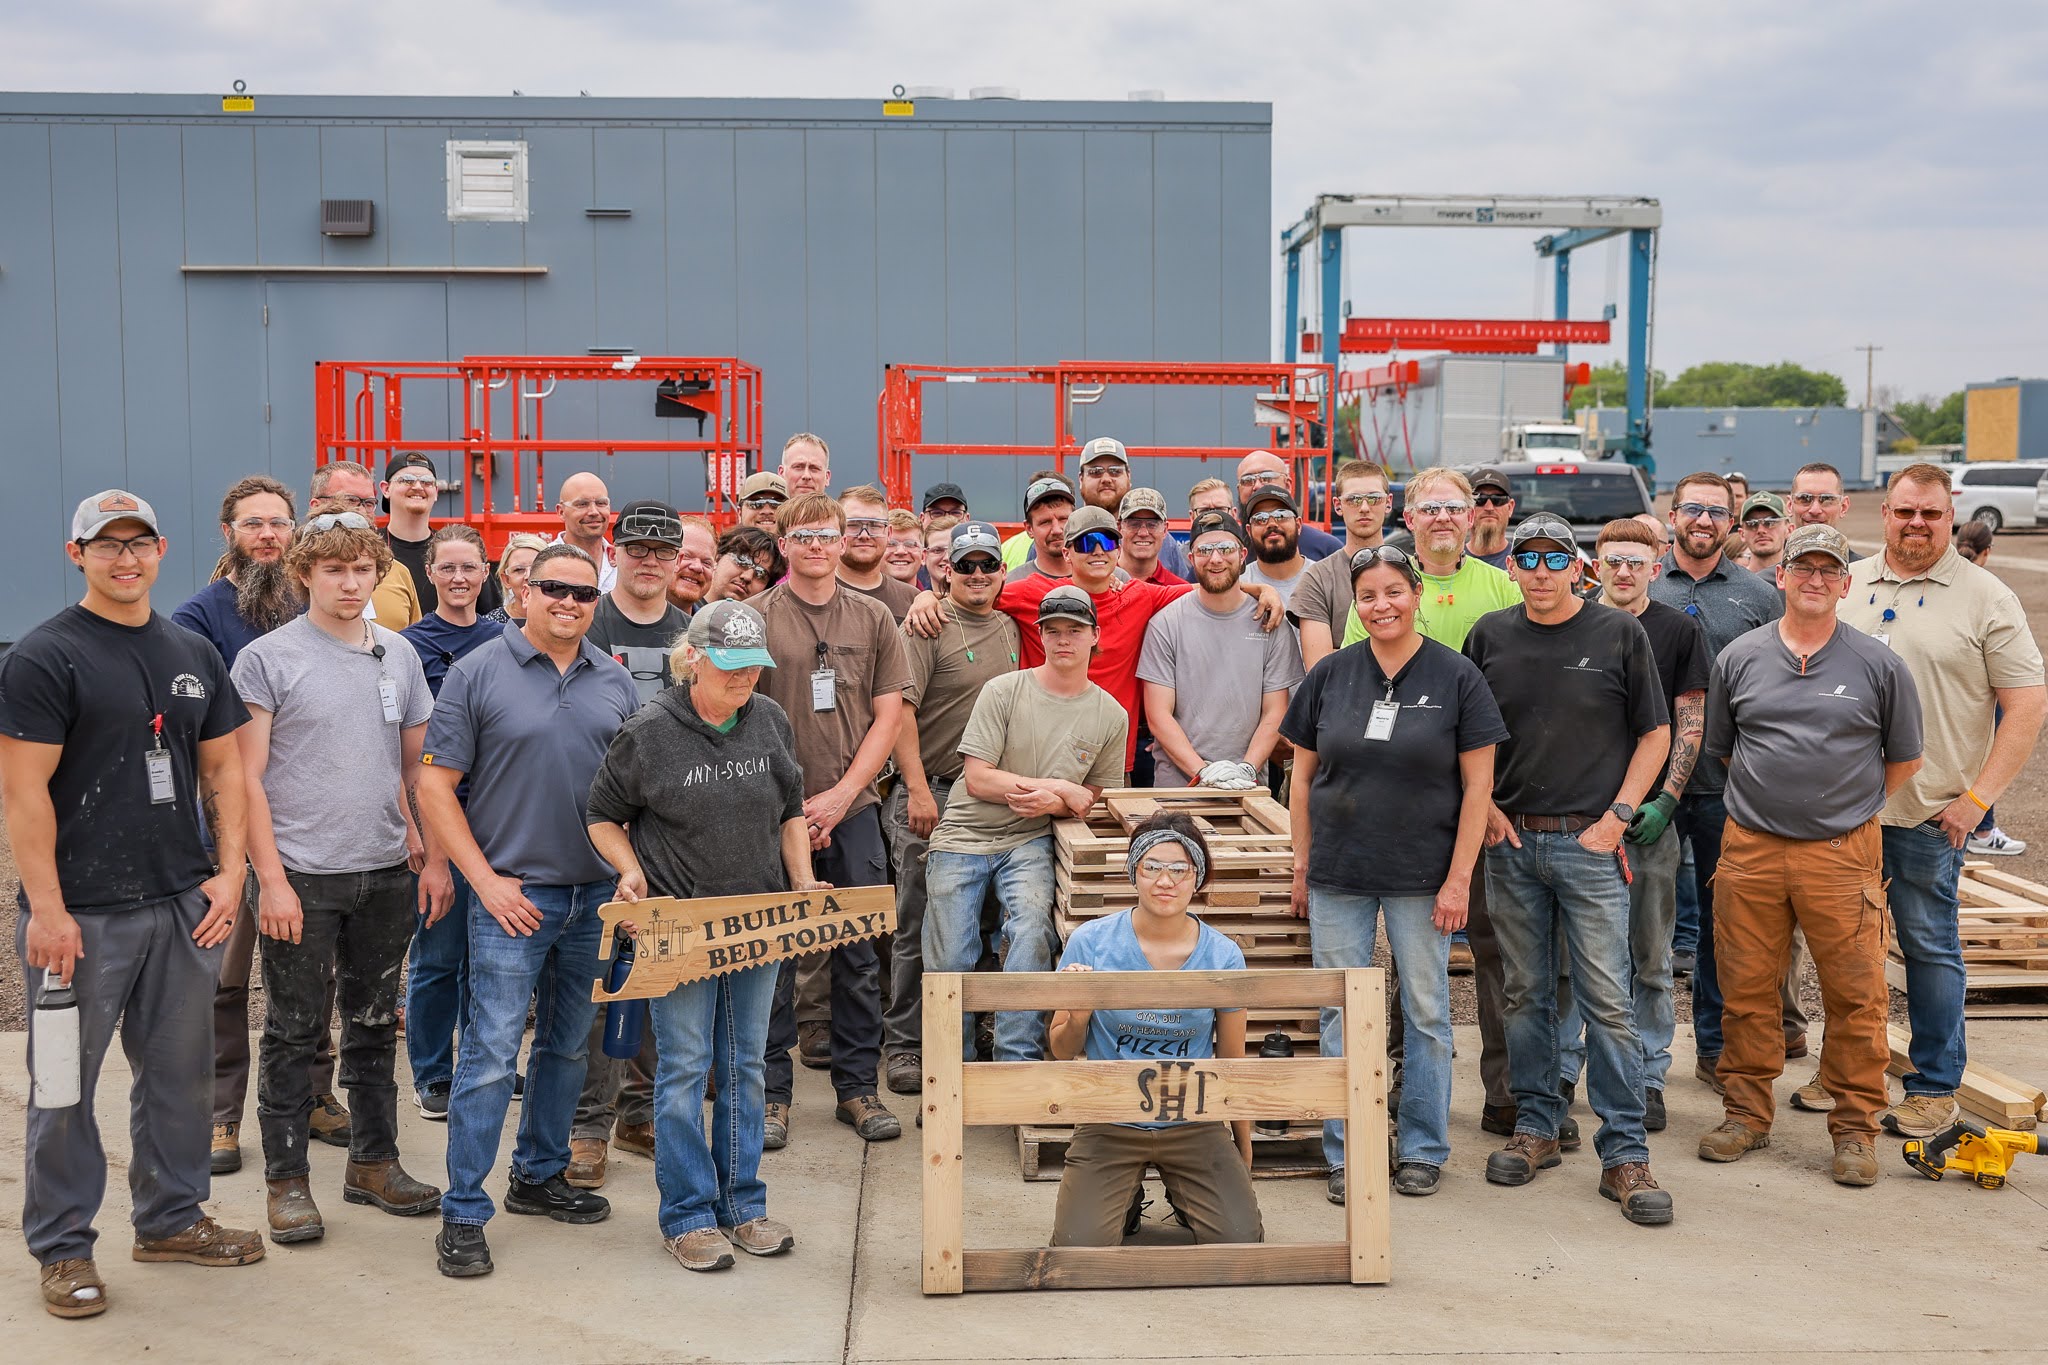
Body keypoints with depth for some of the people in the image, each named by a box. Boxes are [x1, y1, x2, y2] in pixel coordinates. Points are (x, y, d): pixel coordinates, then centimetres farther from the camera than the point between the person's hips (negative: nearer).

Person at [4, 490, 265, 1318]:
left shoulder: (193, 655, 11)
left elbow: (223, 769, 14)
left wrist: (229, 872, 4)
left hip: (184, 903, 6)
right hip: (82, 911, -5)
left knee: (179, 1071, 14)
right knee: (66, 1085, 5)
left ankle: (170, 1219, 29)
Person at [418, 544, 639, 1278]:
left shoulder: (614, 681, 9)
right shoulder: (477, 674, -5)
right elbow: (434, 785, -7)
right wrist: (486, 880, -12)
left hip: (597, 896, 5)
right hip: (514, 897, -5)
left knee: (567, 1046, 15)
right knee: (491, 1053, -6)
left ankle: (539, 1176, 31)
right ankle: (463, 1214, 2)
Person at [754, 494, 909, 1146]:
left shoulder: (872, 618, 7)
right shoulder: (756, 617, 0)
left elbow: (888, 715, 5)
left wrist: (841, 795, -6)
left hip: (853, 807, 2)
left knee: (860, 954, 7)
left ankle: (858, 1086, 19)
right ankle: (771, 1090, 15)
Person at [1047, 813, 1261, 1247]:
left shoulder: (1223, 956, -6)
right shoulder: (1090, 943, -9)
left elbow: (1232, 1061, 7)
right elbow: (1063, 1052, -1)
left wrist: (1244, 1156, 14)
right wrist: (1077, 1018, -24)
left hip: (1194, 1124, 1)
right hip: (1110, 1124, -1)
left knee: (1241, 1238, -14)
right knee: (1080, 1246, -17)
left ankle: (1183, 1194, 20)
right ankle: (1125, 1194, 18)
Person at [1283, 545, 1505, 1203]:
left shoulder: (1456, 677, -4)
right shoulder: (1330, 674, 3)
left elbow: (1478, 785, -4)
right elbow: (1303, 776, 9)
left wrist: (1459, 880, -9)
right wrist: (1301, 865, 5)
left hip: (1423, 876, -2)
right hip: (1338, 875, 2)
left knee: (1426, 1012, 8)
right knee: (1341, 1013, 6)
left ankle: (1423, 1149, 23)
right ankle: (1345, 1153, 17)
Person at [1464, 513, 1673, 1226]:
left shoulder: (1619, 634, 0)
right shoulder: (1490, 635, 7)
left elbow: (1655, 732, 3)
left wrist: (1618, 815, -5)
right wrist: (1485, 808, 2)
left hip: (1590, 844, -3)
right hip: (1512, 841, 3)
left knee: (1607, 1000, -4)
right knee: (1526, 994, 11)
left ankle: (1625, 1154, 1)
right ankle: (1535, 1126, 23)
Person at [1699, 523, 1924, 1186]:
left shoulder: (1878, 664, 2)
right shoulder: (1740, 658, 6)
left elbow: (1904, 758, 11)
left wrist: (1848, 809, 9)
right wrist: (1773, 796, 13)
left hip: (1843, 855, -1)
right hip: (1750, 850, 2)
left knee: (1856, 996, 0)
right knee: (1745, 989, 7)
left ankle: (1855, 1126, 14)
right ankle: (1747, 1113, 21)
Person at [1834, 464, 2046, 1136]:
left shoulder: (1985, 597, -4)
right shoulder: (1847, 585, 7)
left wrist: (1978, 797, -12)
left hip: (1929, 812, -4)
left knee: (1929, 947, 4)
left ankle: (1935, 1086, 15)